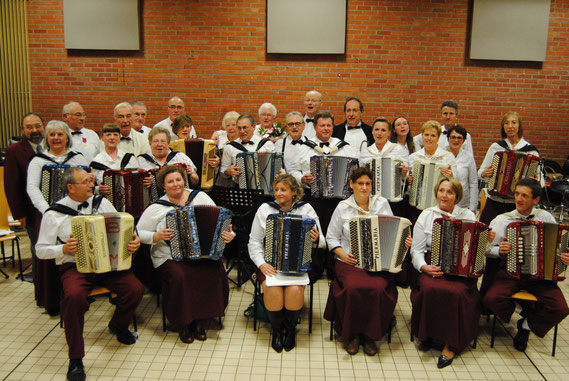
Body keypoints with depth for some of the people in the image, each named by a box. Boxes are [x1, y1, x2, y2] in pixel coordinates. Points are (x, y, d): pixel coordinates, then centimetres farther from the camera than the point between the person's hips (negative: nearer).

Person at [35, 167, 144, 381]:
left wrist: (133, 242, -6)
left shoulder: (102, 203, 10)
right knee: (74, 296, -35)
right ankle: (75, 359, -16)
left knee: (135, 289, -21)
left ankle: (118, 325, 15)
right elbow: (41, 250, 6)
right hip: (74, 266, -3)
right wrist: (64, 249, -13)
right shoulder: (54, 215, 1)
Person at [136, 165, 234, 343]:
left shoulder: (200, 197, 8)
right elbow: (138, 233, 4)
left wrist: (229, 235, -11)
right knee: (179, 276, -32)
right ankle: (182, 322, -6)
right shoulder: (157, 208, 3)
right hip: (170, 257, -1)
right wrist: (156, 236, -15)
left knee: (216, 272, -26)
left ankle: (199, 320, -6)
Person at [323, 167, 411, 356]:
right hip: (350, 261, -1)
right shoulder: (343, 208, 5)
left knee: (379, 288, -28)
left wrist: (404, 242, -8)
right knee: (353, 288, -29)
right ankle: (352, 333, -6)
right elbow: (331, 237, 9)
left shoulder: (382, 204, 8)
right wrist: (343, 255, -6)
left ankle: (370, 336, -7)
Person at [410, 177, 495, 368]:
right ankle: (427, 334, -5)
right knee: (429, 289, -31)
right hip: (433, 268, 0)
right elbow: (417, 250, 6)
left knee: (456, 292, -31)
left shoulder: (468, 216, 10)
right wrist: (424, 267, -12)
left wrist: (487, 241, -9)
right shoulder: (426, 215, 9)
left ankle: (451, 345, -14)